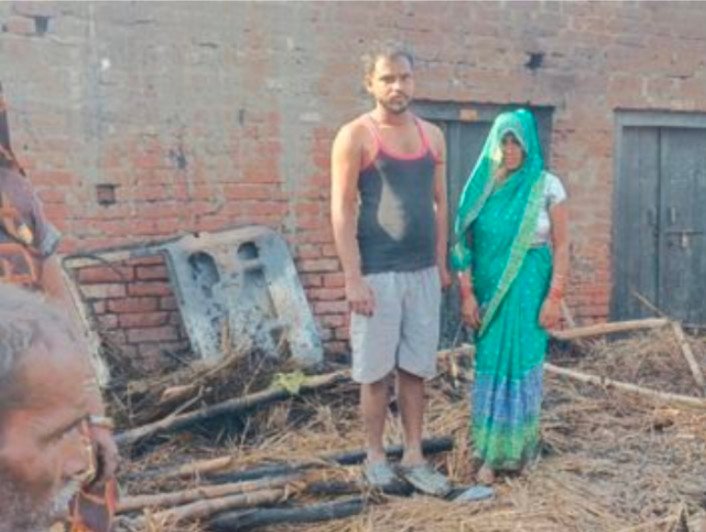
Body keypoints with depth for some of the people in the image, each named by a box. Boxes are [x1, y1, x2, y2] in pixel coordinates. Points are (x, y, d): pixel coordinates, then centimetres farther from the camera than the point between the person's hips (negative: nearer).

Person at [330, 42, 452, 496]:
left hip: (423, 273, 5)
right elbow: (342, 210, -9)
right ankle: (376, 456, 19)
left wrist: (441, 263, 11)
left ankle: (414, 457, 19)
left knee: (416, 368, 9)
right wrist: (353, 278, -14)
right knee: (377, 370, 4)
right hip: (377, 274, -4)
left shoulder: (432, 135, 11)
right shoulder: (355, 136, -5)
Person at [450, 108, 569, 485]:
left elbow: (561, 247, -4)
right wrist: (467, 293, -4)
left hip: (528, 289, -2)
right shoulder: (482, 186, 2)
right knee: (490, 367, 5)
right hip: (488, 289, 2)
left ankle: (516, 450, 17)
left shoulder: (547, 186, -4)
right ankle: (490, 454, 14)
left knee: (522, 367, 3)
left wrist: (554, 297, -9)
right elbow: (464, 244, 2)